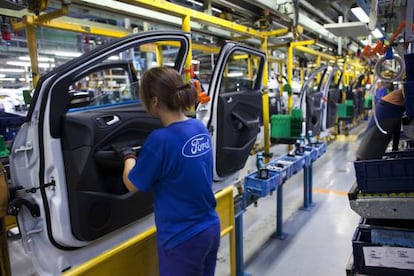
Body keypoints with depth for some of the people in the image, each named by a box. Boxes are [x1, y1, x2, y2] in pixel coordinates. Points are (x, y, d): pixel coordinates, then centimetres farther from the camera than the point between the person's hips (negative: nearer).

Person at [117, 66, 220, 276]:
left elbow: (132, 185, -10)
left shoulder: (161, 139, -25)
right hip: (211, 228, 7)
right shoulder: (200, 129, -3)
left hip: (183, 238, -7)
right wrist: (145, 153, 11)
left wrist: (128, 156, 6)